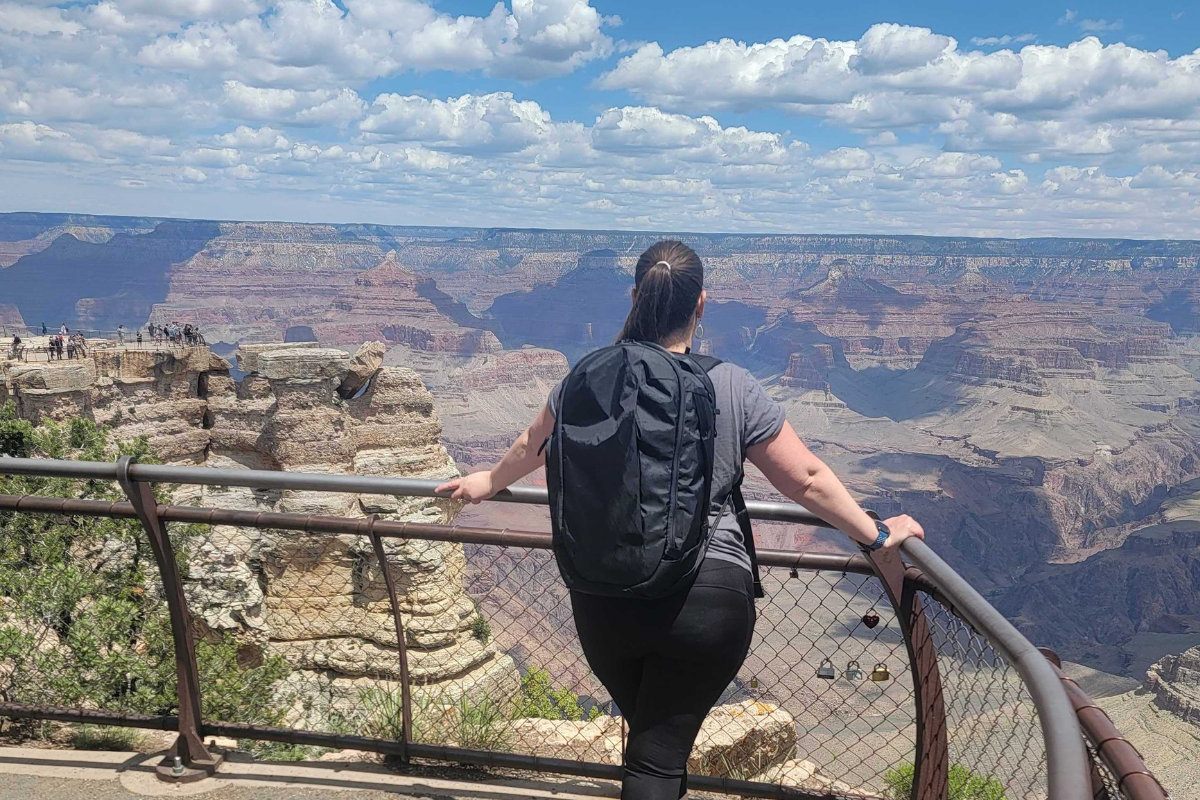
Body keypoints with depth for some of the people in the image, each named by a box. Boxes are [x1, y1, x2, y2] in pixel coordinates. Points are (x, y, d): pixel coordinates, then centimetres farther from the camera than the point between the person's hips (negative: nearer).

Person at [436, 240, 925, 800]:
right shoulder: (732, 388, -7)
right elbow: (808, 481, -2)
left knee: (649, 732, 25)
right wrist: (877, 536, 12)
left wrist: (488, 483, 39)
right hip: (707, 600, -3)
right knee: (660, 755, 7)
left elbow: (531, 448, 19)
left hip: (603, 601, 3)